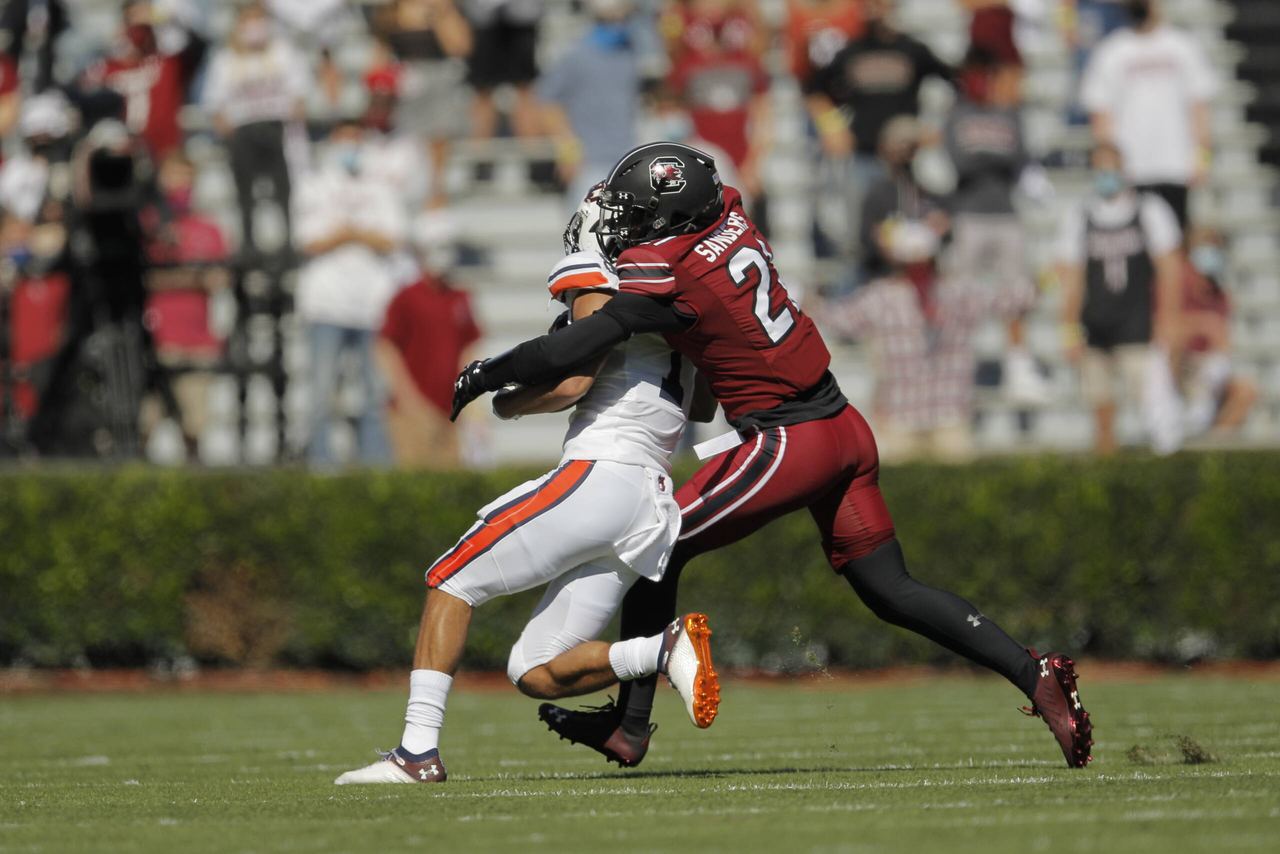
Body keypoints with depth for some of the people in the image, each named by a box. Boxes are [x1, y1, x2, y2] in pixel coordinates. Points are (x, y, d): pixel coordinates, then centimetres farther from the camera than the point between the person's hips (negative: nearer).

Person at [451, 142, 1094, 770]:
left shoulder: (670, 277, -17)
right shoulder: (729, 215, 4)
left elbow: (579, 347, -16)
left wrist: (488, 375, -3)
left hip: (786, 445, -8)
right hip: (845, 429, 8)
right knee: (891, 591, 11)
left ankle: (631, 725, 11)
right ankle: (1036, 678, 1)